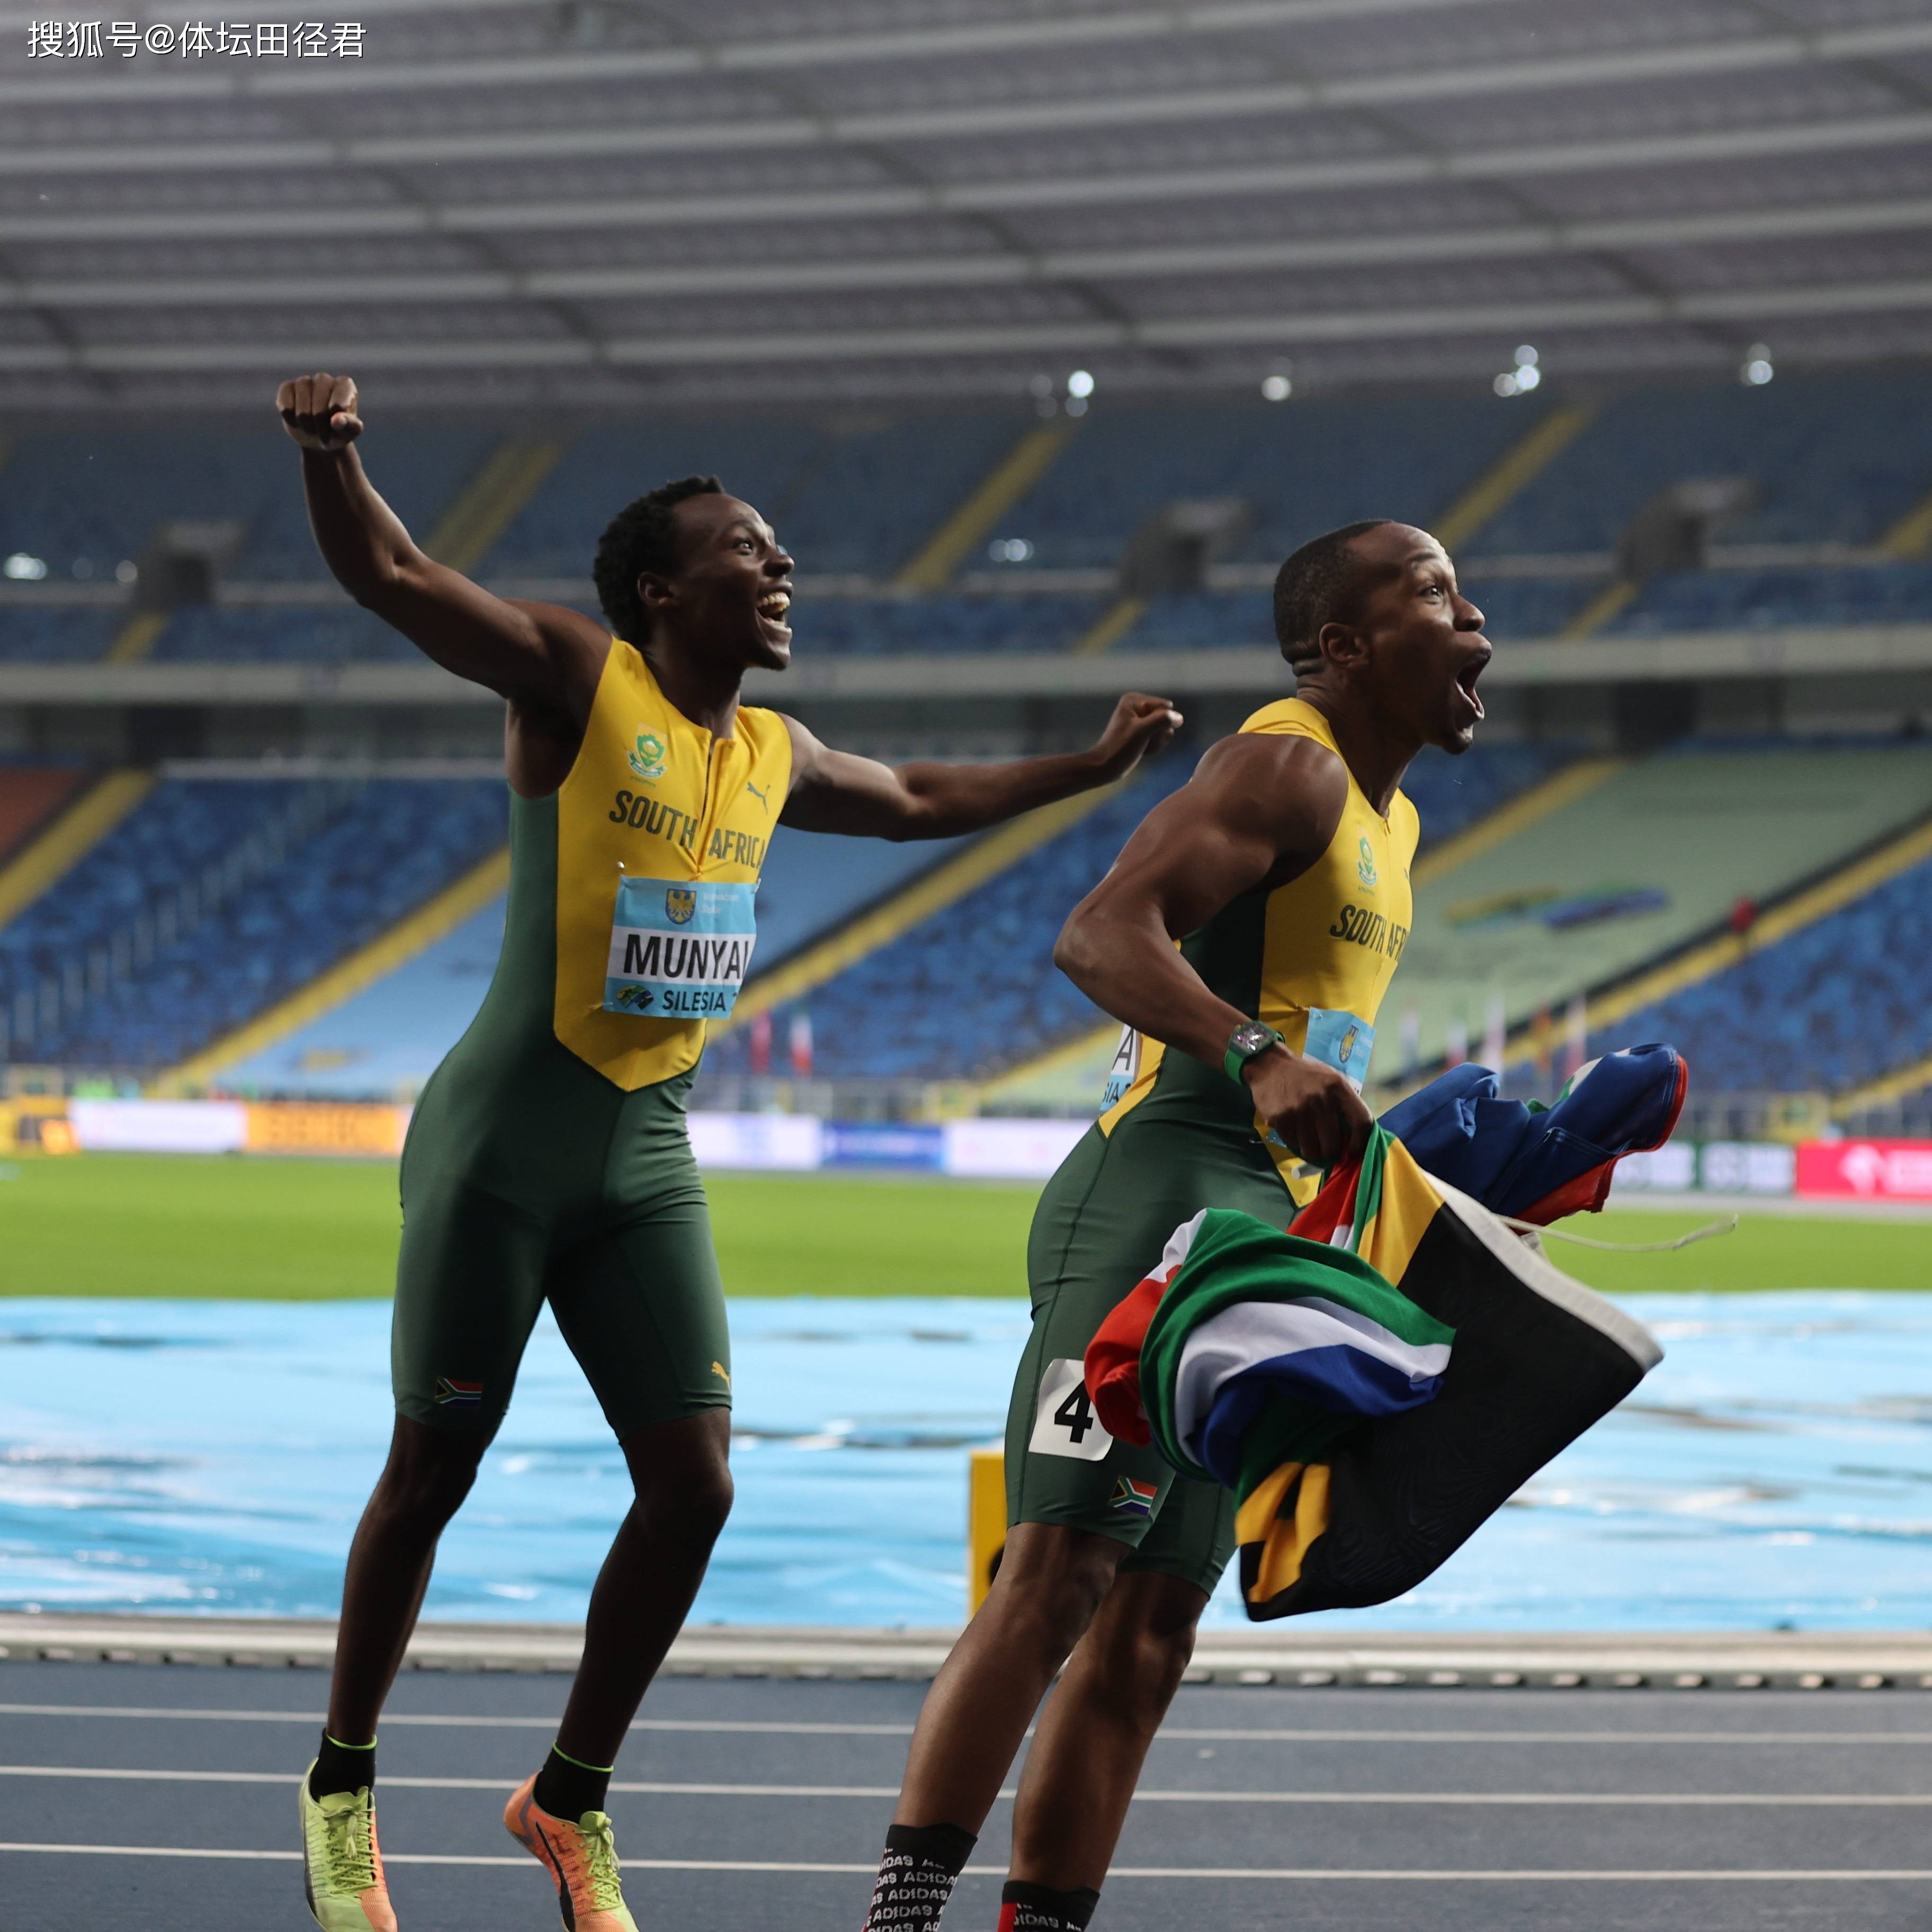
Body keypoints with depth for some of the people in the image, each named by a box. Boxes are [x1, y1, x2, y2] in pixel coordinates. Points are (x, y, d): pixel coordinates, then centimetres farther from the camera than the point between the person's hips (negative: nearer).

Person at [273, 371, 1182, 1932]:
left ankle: (571, 1801, 16)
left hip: (649, 1160, 6)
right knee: (432, 1472, 2)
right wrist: (328, 453, -39)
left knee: (693, 1486, -1)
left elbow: (915, 802, 33)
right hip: (503, 1144, -6)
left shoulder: (774, 755, 12)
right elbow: (392, 577, -20)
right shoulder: (576, 679, -7)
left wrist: (1095, 763, 34)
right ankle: (343, 1787, 20)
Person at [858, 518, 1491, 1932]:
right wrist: (1256, 1060, -37)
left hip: (1251, 1230, 10)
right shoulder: (1287, 767, -9)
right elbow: (1105, 934, -24)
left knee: (1150, 1628, 7)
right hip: (1158, 1195, -10)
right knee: (1059, 1574, -18)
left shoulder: (1388, 819, 22)